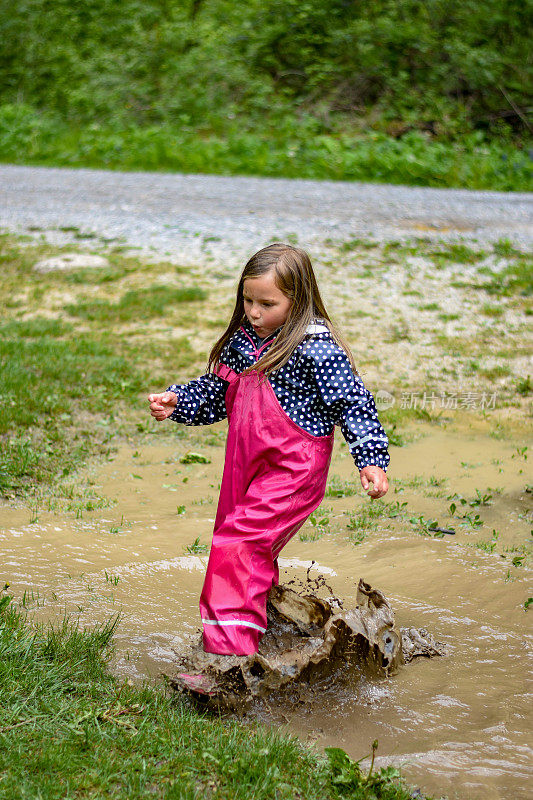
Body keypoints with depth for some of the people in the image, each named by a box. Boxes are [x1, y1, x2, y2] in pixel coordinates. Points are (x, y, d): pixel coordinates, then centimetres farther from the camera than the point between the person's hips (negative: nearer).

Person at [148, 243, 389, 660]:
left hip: (293, 472, -8)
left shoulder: (315, 347, -16)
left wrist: (372, 460, -21)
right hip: (247, 468, 8)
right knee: (253, 555, 15)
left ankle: (229, 652, -18)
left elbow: (353, 402, -15)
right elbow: (215, 393, 19)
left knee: (239, 544, -18)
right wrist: (176, 401, 4)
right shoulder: (242, 341, 7)